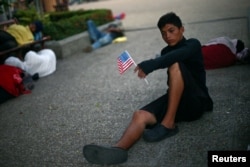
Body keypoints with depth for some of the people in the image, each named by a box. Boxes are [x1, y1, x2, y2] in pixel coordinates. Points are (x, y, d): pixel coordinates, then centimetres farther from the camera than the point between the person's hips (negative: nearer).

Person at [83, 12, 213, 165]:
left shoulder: (193, 45, 0)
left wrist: (150, 65, -36)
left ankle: (168, 124, -29)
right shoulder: (166, 52, 23)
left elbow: (178, 54, -22)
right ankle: (118, 149, -49)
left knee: (175, 65, -29)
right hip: (175, 100, 5)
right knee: (140, 115, -23)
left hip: (196, 101, -5)